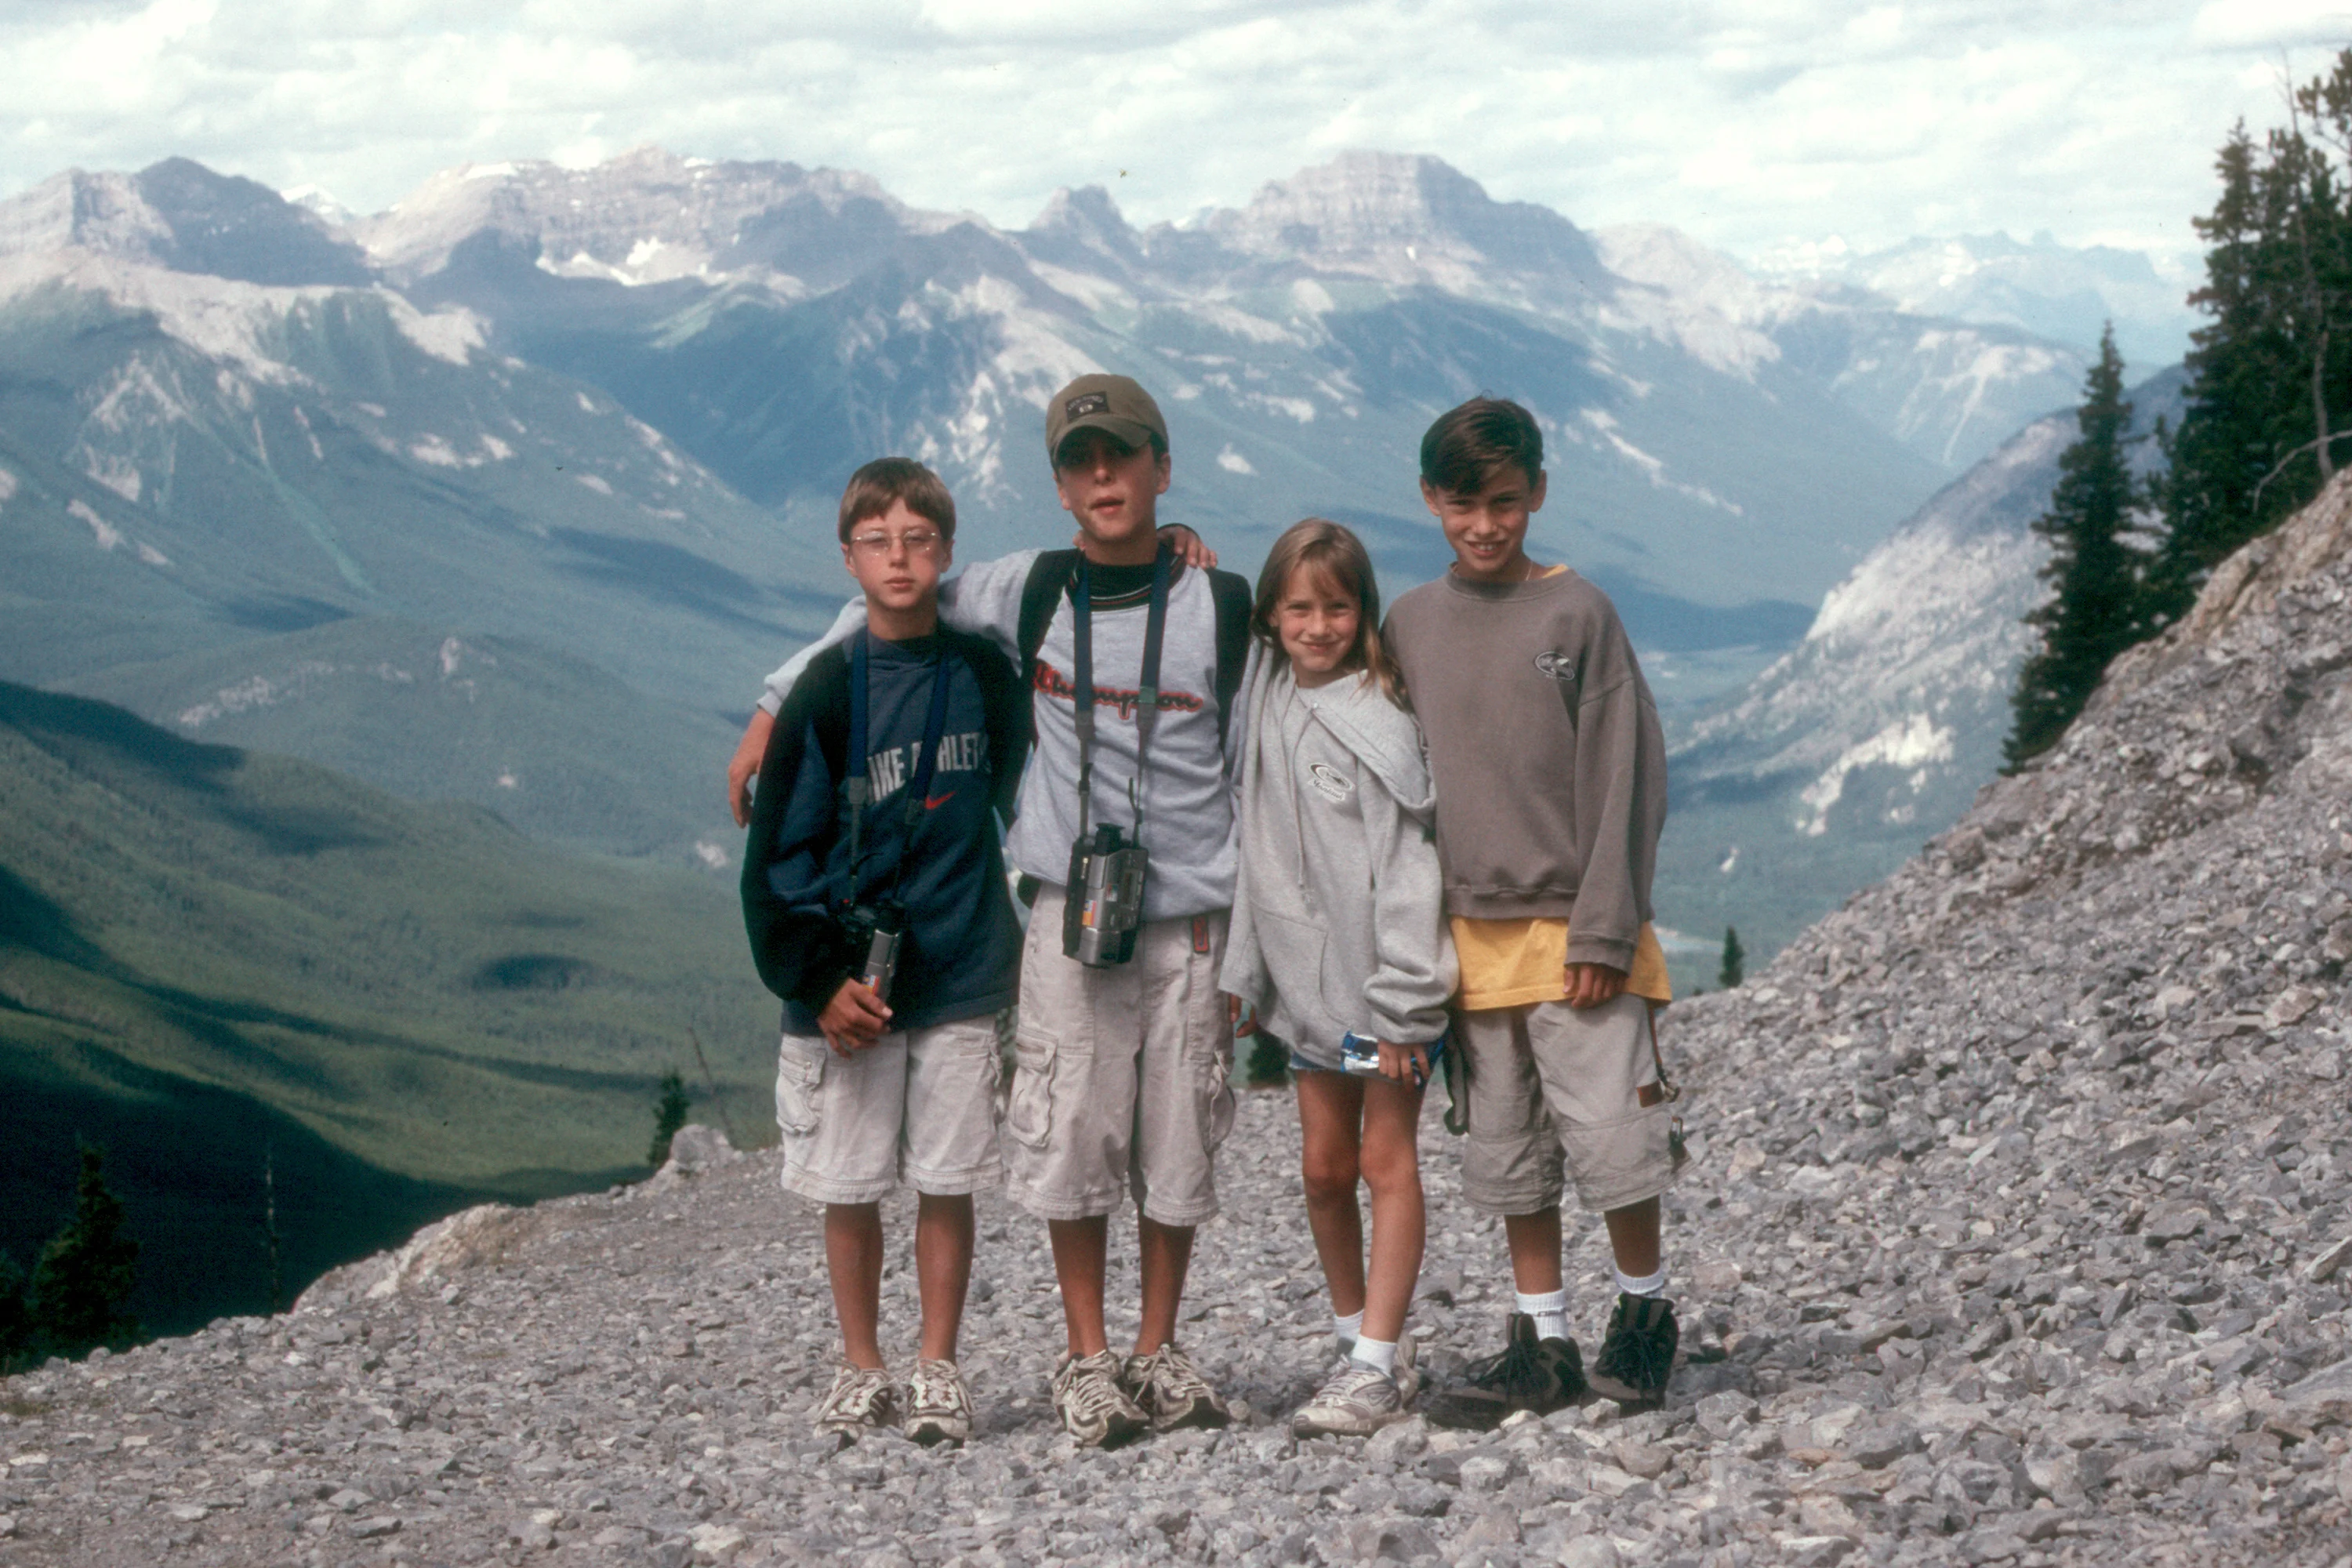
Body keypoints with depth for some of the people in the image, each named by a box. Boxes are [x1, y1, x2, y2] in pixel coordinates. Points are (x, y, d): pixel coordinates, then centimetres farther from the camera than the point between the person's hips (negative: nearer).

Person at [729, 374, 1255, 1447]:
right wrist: (779, 707, 13)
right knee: (1070, 1139, -2)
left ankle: (1158, 1352, 19)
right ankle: (1087, 1358, 9)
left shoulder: (1220, 607, 0)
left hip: (1193, 918, 0)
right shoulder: (1030, 592, 3)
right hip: (1070, 911, 0)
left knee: (1178, 1151, 4)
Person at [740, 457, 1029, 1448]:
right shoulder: (827, 692, -4)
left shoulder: (985, 674, 2)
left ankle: (937, 1370, 15)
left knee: (947, 1186, 3)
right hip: (845, 988, -1)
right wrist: (818, 980, -9)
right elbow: (779, 851, -4)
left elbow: (1004, 799, 17)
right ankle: (861, 1369, 18)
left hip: (959, 983, 1)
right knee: (849, 1190, 5)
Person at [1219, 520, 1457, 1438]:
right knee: (1324, 1165, 10)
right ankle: (1359, 1337, 24)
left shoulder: (1378, 722, -14)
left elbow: (1406, 866, -15)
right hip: (1309, 977, 6)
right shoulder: (1268, 705, 7)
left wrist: (1402, 1003, -17)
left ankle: (1378, 1366, -1)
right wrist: (1243, 972, 13)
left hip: (1386, 980, -6)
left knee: (1387, 1158, -3)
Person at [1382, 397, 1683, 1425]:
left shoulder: (1577, 614, -3)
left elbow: (1625, 775, -5)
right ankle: (1542, 1347, 16)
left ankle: (1644, 1312, 14)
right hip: (1471, 934, 4)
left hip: (1572, 928, -4)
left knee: (1610, 1138, -6)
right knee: (1507, 1156, 8)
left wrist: (1603, 928, -11)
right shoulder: (1411, 624, 9)